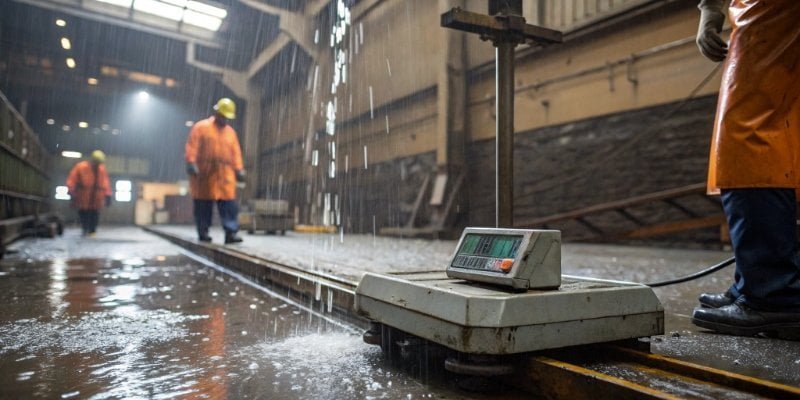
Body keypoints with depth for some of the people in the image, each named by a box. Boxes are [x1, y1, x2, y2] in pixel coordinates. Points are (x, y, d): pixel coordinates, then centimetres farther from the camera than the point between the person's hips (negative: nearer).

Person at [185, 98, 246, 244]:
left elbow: (236, 152, 13)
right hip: (204, 173, -3)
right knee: (203, 204, 3)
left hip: (225, 175, 3)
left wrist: (239, 169, 4)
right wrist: (191, 163, -13)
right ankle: (202, 232, 13)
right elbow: (192, 146, -3)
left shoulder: (230, 132, 17)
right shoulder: (201, 127, 5)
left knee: (229, 204, -8)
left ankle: (230, 233, -11)